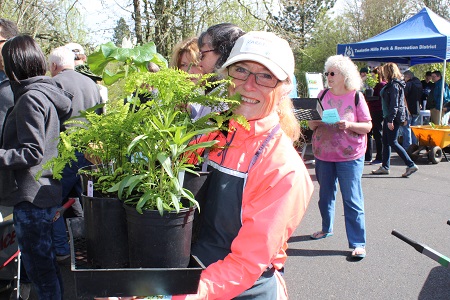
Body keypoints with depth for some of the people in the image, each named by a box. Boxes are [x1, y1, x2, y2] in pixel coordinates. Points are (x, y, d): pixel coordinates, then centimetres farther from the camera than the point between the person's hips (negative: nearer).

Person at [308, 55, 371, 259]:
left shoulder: (356, 97, -5)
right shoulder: (323, 95, 5)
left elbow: (368, 126, -4)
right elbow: (311, 125, 9)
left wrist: (350, 124, -22)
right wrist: (314, 122, -14)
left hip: (349, 157, -4)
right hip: (323, 154, 4)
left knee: (352, 200, -4)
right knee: (325, 195, 17)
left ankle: (358, 243, 1)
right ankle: (326, 228, 37)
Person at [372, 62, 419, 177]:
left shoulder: (394, 85, -15)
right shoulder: (391, 84, 15)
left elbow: (394, 104, -20)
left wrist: (390, 120, -22)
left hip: (394, 118, -10)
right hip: (388, 117, 10)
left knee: (392, 142, -8)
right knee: (386, 141, 12)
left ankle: (411, 165, -5)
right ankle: (385, 167, 19)